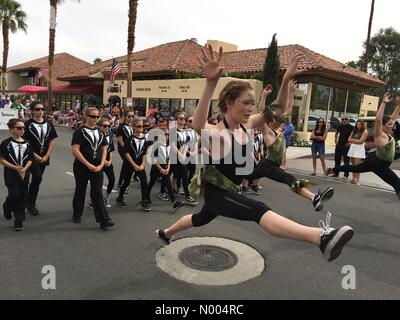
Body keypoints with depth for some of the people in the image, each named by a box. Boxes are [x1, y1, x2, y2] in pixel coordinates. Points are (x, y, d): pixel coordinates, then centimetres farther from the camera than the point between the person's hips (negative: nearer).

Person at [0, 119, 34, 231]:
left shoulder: (27, 144, 6)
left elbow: (30, 159, 7)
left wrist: (24, 169, -11)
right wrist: (15, 168, -18)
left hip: (24, 174, 4)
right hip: (11, 174, -4)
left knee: (23, 197, 4)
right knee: (15, 196, -11)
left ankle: (19, 221, 14)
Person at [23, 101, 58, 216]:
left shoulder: (49, 125, 6)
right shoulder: (28, 124, -7)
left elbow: (52, 141, 7)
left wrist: (46, 156, -2)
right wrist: (35, 155, -13)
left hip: (44, 157, 4)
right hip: (32, 156, -4)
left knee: (36, 180, 11)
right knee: (38, 177, -18)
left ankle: (32, 204, 23)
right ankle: (29, 202, 1)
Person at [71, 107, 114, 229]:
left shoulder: (100, 132, 9)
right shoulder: (79, 131, -6)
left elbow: (104, 149, 11)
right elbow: (75, 150, -15)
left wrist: (101, 165, -3)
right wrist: (88, 165, -17)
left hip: (97, 168, 3)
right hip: (82, 167, -3)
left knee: (97, 193, -2)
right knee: (80, 191, 13)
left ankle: (104, 220, -6)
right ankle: (77, 215, 34)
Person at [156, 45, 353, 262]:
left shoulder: (246, 126, -2)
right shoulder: (218, 133, -25)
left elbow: (277, 110, 2)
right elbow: (198, 126, -50)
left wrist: (286, 80, -13)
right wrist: (211, 83, -63)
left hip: (229, 191, 9)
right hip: (216, 192, -9)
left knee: (202, 218, 32)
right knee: (259, 211, -32)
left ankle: (165, 232, 57)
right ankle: (322, 237, -51)